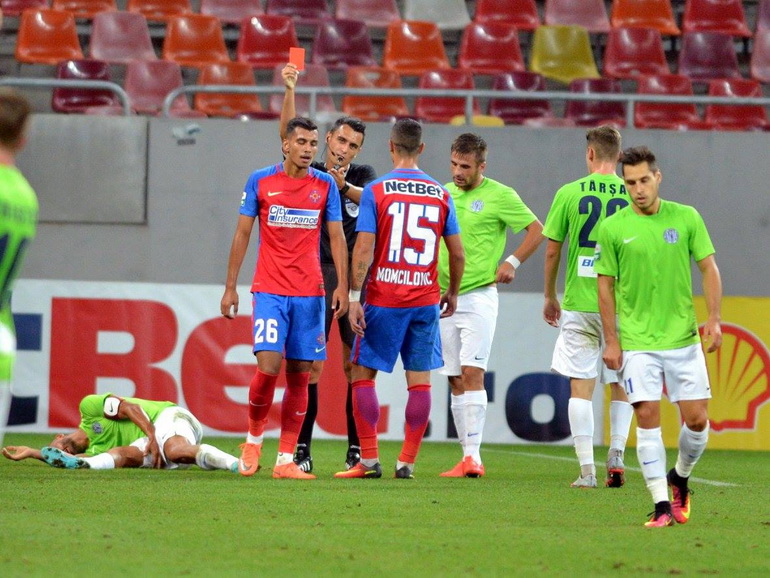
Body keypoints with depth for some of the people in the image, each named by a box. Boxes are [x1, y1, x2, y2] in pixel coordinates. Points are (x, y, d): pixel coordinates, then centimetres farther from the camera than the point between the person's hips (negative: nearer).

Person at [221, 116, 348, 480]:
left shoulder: (325, 185, 6)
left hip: (310, 293, 2)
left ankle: (286, 460, 5)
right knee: (268, 366, -15)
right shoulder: (260, 181, 2)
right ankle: (253, 438, 10)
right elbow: (242, 234, 7)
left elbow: (336, 237, 8)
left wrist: (342, 286, -4)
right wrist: (230, 287, 4)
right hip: (269, 291, -2)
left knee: (299, 375, 1)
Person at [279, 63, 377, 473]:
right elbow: (289, 136, -6)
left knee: (356, 365, 1)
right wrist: (289, 91, -19)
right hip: (316, 275, -1)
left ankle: (356, 450, 4)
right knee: (311, 365, -6)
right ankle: (302, 448, -4)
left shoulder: (363, 176, 10)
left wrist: (344, 187, -33)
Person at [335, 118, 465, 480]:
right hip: (425, 300, 3)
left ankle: (369, 460, 2)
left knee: (363, 375, 7)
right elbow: (457, 254, 7)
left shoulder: (376, 191, -6)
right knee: (420, 380, 6)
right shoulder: (440, 195, 4)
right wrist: (453, 294, 22)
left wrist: (354, 297, -7)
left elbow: (364, 249, -11)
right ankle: (407, 461, 5)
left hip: (384, 300, -3)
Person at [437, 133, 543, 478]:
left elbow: (536, 229, 2)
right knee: (455, 380, 4)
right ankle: (467, 458, 7)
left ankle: (473, 455, -16)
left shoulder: (500, 196, -4)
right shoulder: (444, 193, 11)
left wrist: (512, 263, -5)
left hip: (479, 295, -6)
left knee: (472, 372, -14)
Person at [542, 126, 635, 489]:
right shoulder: (631, 196, -1)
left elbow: (552, 250, 2)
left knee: (580, 386, 3)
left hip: (579, 305, -1)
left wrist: (550, 297, 15)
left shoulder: (569, 194, -2)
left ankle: (587, 470, -2)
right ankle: (616, 457, 3)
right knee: (619, 386, 14)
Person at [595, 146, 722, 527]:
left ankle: (679, 478, 28)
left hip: (684, 338, 1)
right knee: (648, 417, -9)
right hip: (637, 342, -1)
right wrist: (611, 341, 0)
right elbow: (605, 285, 4)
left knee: (696, 418, 0)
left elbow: (709, 268, 5)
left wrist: (714, 318, -6)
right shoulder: (612, 228, -1)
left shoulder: (686, 218, 2)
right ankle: (662, 505, -5)